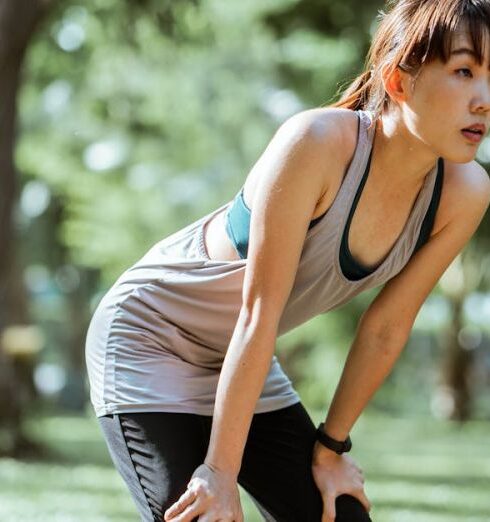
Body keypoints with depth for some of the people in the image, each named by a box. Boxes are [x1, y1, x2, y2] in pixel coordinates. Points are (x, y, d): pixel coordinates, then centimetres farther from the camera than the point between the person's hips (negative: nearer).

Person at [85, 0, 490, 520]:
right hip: (148, 337, -6)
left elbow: (385, 330, -3)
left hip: (244, 366, 6)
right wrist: (221, 472, -26)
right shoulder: (317, 141, -32)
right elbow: (258, 313, -29)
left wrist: (330, 447, 4)